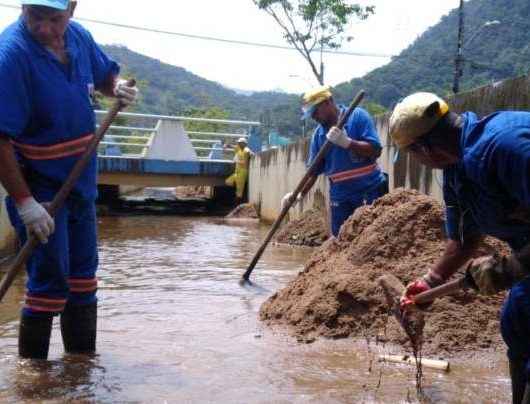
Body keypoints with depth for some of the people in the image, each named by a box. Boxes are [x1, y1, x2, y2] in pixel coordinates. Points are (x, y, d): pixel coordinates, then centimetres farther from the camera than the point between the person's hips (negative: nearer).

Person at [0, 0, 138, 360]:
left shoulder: (78, 36, -3)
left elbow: (106, 74, 17)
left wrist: (118, 87, -8)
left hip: (80, 181, 7)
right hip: (38, 189, -7)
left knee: (83, 271, 17)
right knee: (50, 280, -4)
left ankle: (83, 357, 34)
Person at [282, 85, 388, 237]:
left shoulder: (358, 116, -9)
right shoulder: (319, 133, 7)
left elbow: (375, 150, -17)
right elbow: (314, 169, 7)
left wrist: (347, 142, -28)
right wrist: (299, 194, -6)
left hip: (369, 191, -5)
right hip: (340, 195, 5)